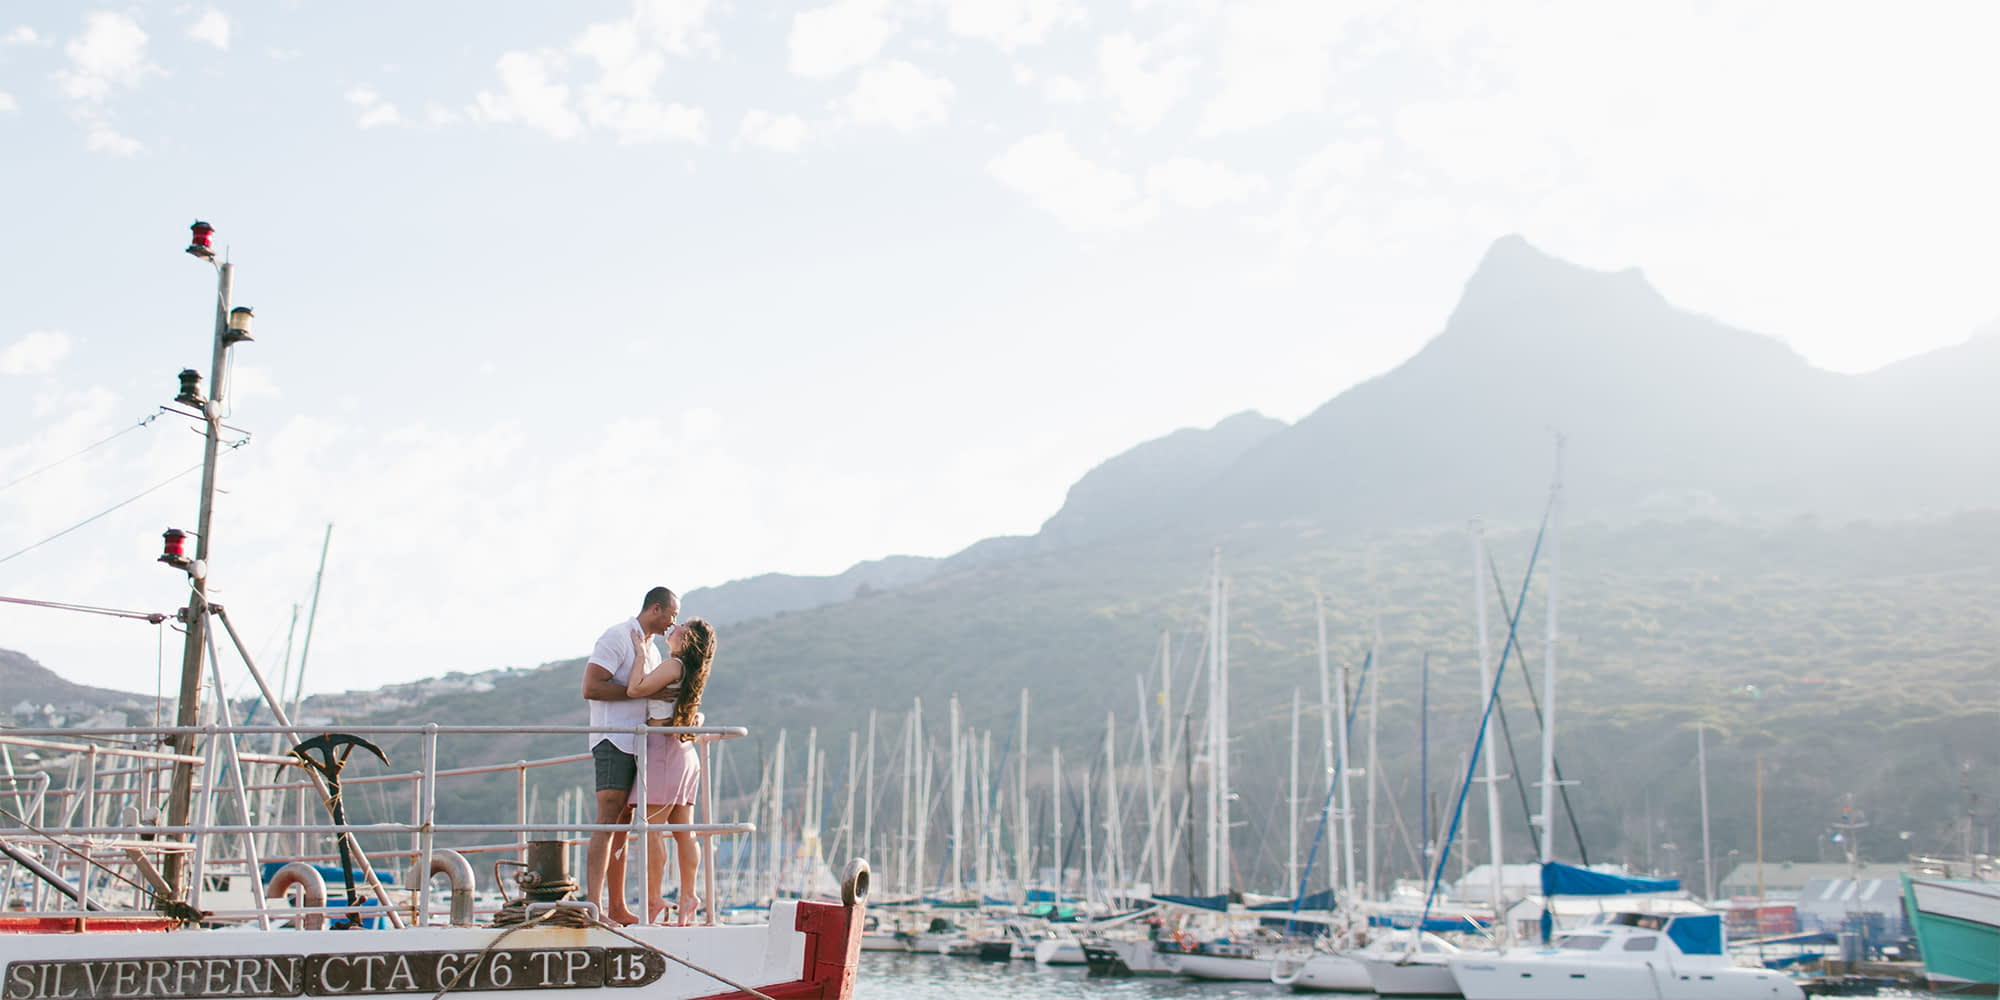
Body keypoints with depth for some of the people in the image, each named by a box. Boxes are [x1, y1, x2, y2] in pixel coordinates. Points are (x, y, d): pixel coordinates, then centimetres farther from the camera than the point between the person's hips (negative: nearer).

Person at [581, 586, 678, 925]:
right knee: (608, 821, -16)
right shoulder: (617, 637, -7)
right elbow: (591, 688, -17)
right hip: (612, 740, -9)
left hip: (636, 743, 9)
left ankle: (617, 908, 10)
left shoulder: (651, 648, 22)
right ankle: (593, 906, -21)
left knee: (623, 825, 8)